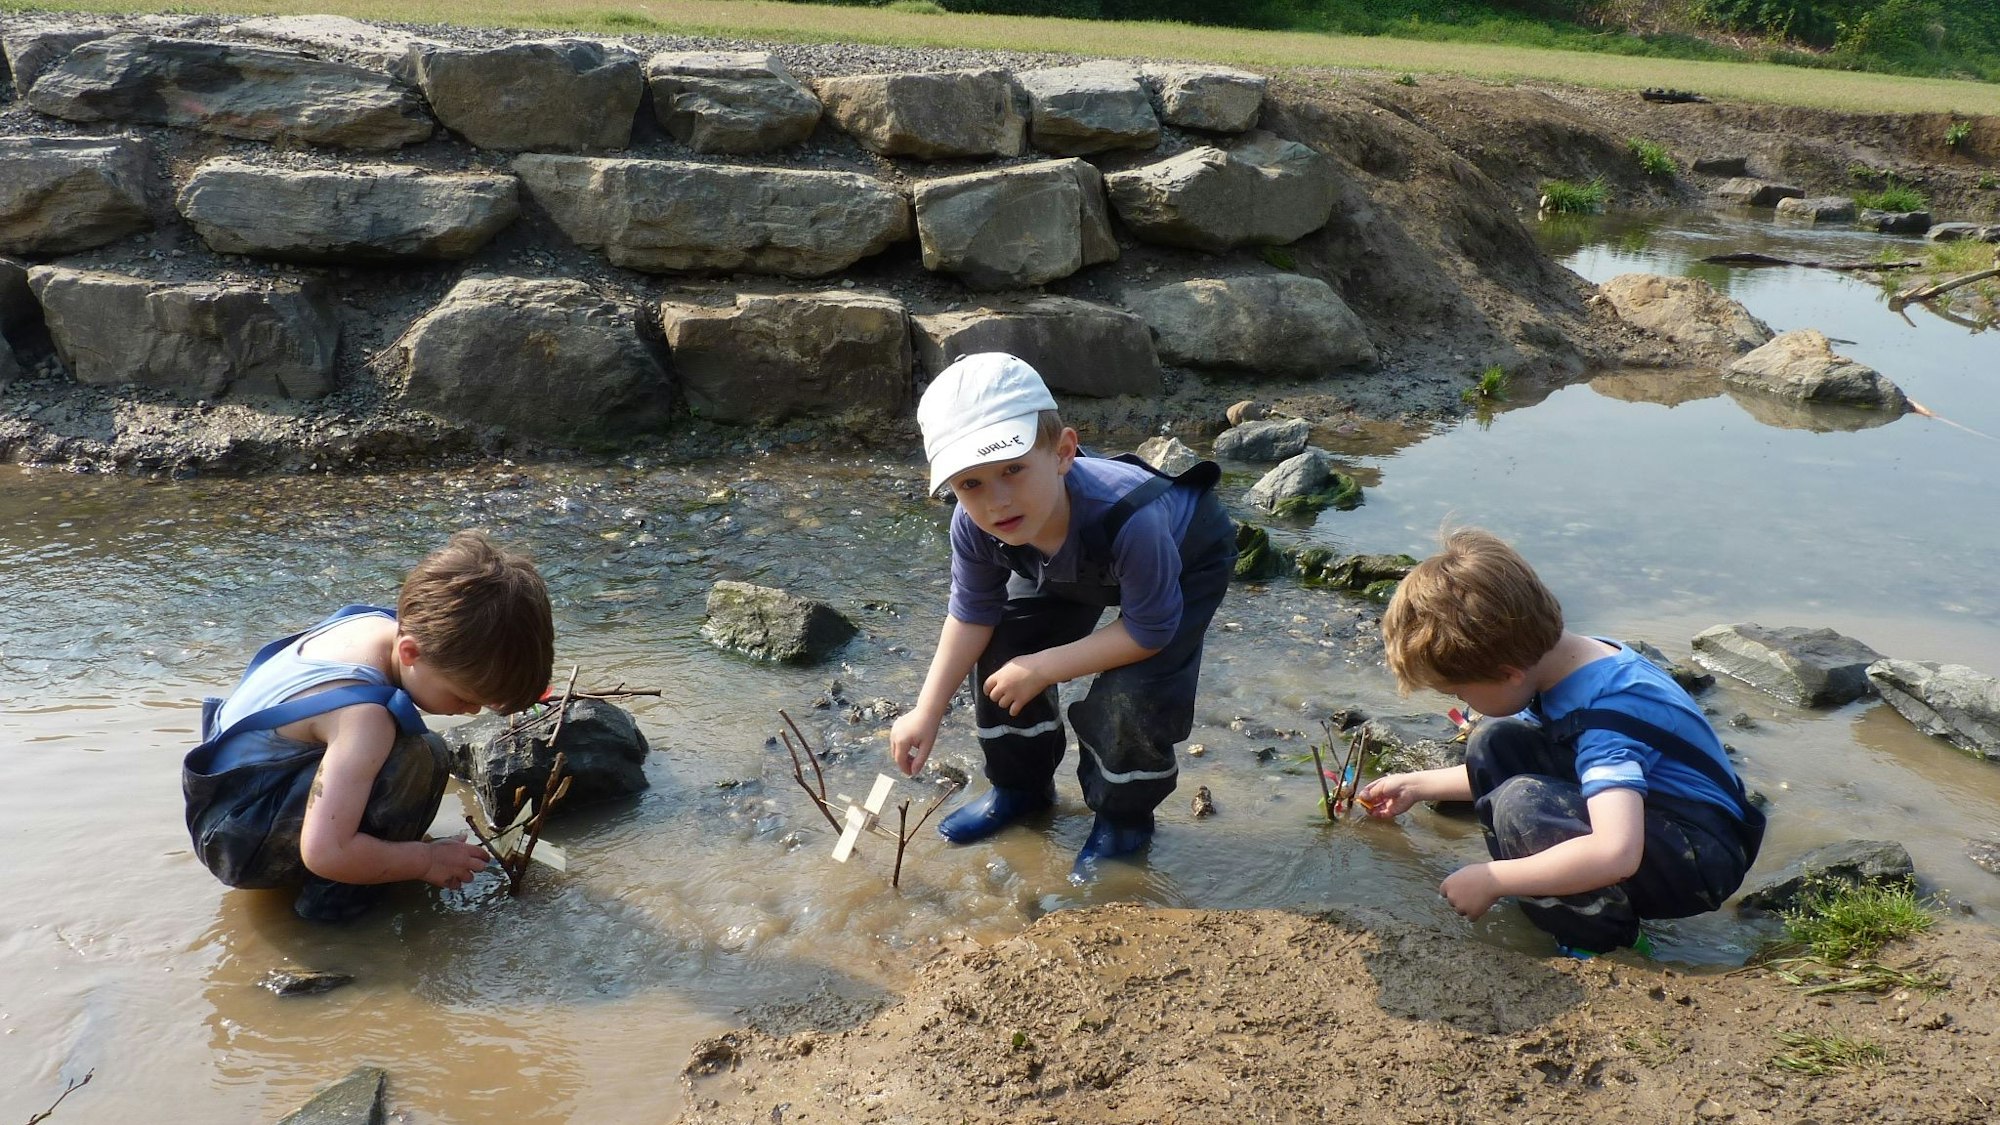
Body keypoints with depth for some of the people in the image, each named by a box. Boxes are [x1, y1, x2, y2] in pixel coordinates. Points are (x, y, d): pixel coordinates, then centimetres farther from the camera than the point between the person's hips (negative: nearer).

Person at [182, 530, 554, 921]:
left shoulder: (375, 622, -9)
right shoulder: (364, 715, -34)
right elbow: (324, 852, -37)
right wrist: (427, 860, -22)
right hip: (236, 843, -10)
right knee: (419, 757, -28)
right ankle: (334, 899, -11)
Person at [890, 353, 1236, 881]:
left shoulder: (1128, 519, -48)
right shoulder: (975, 526, -31)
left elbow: (1150, 630, -33)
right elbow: (973, 615, -13)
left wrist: (1043, 668, -29)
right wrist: (927, 713, -19)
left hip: (1186, 563, -5)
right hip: (1073, 570, 5)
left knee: (1132, 693, -23)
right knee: (1002, 652, -5)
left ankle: (1124, 817, 7)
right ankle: (1022, 786, 21)